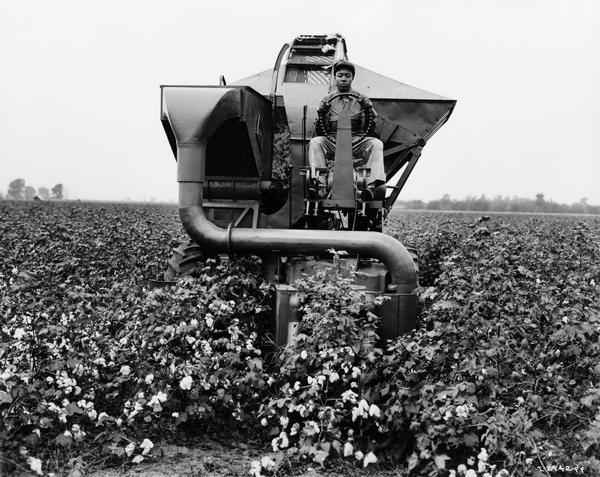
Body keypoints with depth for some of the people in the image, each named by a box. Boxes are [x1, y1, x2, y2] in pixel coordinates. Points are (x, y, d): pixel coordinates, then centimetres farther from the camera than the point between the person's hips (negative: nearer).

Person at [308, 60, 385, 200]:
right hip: (332, 142, 0)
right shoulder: (327, 100, 14)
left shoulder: (361, 99, 15)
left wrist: (368, 110, -11)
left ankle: (371, 185, -41)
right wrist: (321, 114, -13)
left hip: (357, 141, 0)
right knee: (315, 143, -28)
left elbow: (370, 129, 7)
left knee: (376, 144, -28)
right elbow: (319, 132, 6)